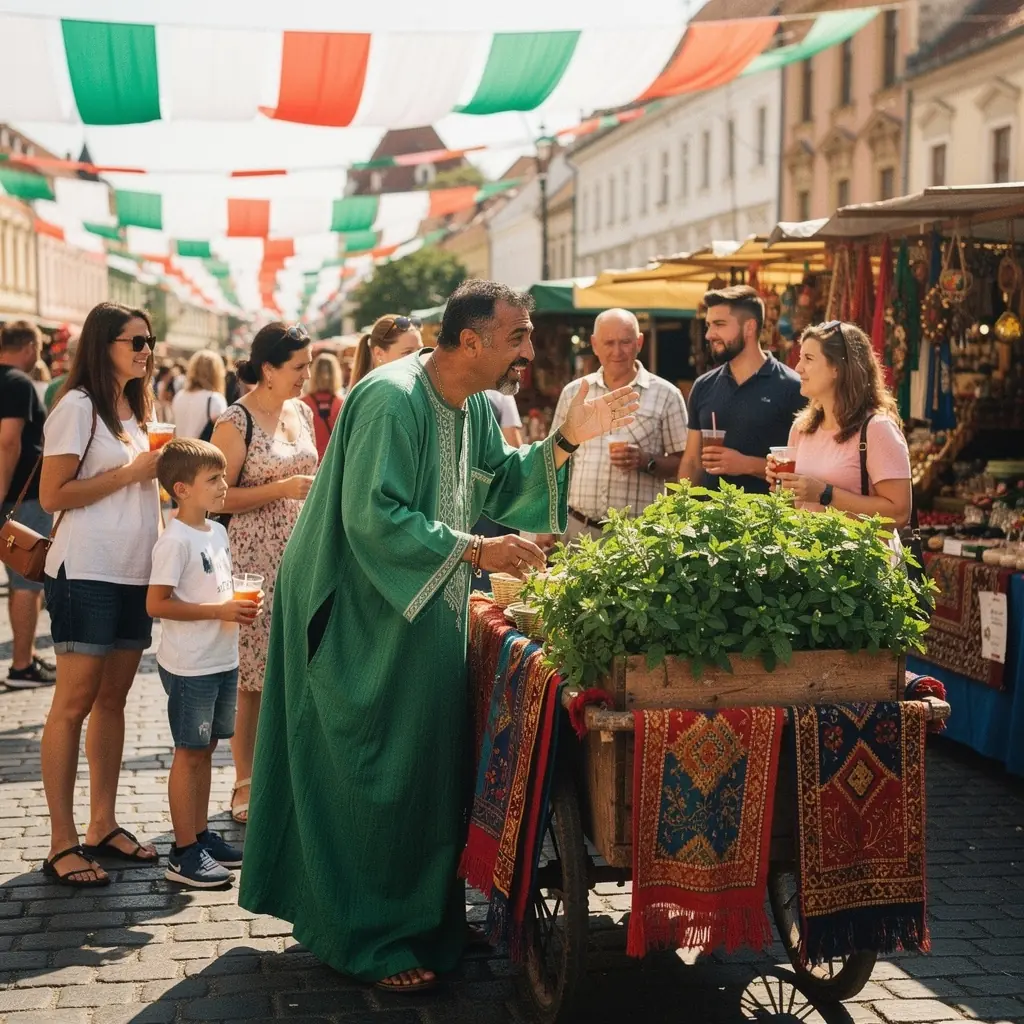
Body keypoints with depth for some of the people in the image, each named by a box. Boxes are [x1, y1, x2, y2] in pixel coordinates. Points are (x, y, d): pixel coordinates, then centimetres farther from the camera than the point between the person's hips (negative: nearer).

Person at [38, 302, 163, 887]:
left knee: (114, 697, 10)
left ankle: (103, 826, 17)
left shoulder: (137, 407, 15)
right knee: (75, 701, -4)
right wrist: (133, 471, -14)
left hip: (135, 573, 8)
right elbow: (53, 495, -13)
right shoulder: (78, 406, -9)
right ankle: (63, 844, 0)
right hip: (87, 574, -7)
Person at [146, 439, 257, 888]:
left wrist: (240, 604, 2)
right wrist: (219, 611, -22)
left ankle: (201, 833, 25)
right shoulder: (175, 540, -16)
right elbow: (157, 604, -20)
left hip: (223, 660, 8)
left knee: (205, 749, 15)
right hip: (189, 665, -8)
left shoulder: (217, 532, 10)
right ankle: (184, 852, 5)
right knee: (189, 752, -2)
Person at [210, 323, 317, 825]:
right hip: (255, 559, -6)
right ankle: (245, 783, 10)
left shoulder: (302, 412, 10)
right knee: (252, 677, 0)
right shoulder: (236, 420, -10)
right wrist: (282, 489, -20)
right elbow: (219, 496, -13)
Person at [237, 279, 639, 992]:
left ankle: (420, 916, 27)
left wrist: (565, 440, 0)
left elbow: (497, 486, 12)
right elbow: (373, 517, -27)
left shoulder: (475, 406, 5)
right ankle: (368, 940, 13)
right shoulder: (390, 400, -22)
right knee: (375, 778, 0)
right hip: (367, 621, -9)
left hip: (429, 617, 9)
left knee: (427, 767, 14)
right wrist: (475, 551, -28)